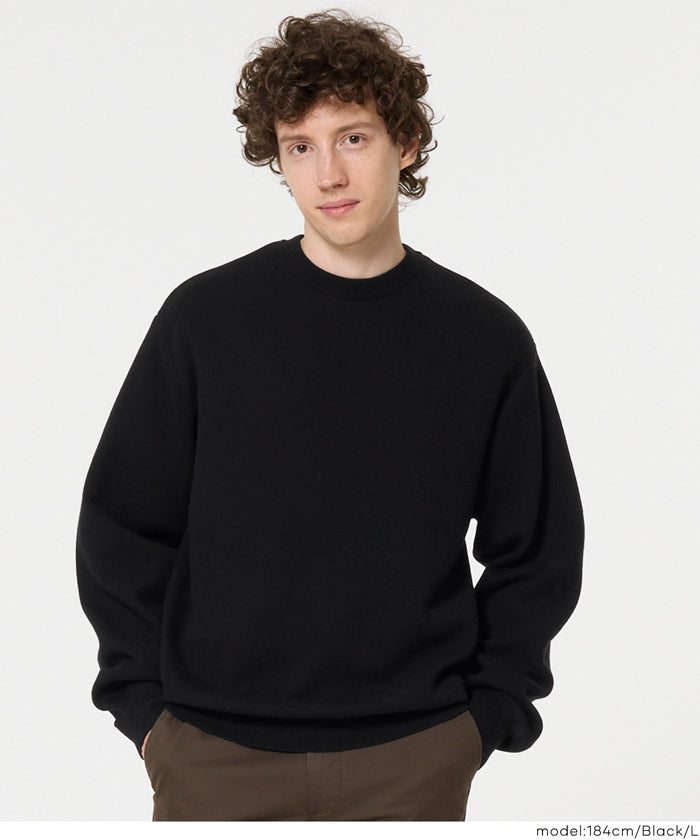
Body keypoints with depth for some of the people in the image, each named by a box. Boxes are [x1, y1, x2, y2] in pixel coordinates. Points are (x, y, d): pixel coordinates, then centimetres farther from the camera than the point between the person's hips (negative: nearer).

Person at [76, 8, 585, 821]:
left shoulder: (486, 338, 1)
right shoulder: (204, 318, -1)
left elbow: (539, 552, 8)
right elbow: (119, 527, 4)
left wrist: (486, 712, 1)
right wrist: (144, 702, -2)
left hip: (415, 757, 1)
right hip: (215, 756, 0)